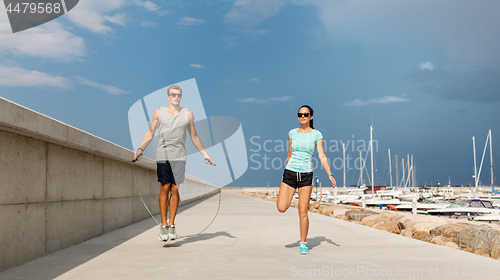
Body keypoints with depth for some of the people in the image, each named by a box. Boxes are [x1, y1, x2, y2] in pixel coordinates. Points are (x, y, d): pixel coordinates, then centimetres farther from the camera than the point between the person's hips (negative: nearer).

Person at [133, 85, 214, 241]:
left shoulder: (188, 114, 11)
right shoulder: (159, 113, 9)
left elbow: (194, 136, 17)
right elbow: (150, 133, 12)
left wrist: (204, 154, 16)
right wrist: (140, 149, 0)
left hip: (179, 157, 1)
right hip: (162, 156, -1)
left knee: (175, 189, -1)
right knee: (164, 188, -4)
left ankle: (171, 224, 8)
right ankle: (163, 224, 2)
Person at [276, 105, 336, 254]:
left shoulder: (316, 134, 0)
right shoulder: (292, 133, 7)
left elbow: (322, 156, -4)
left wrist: (330, 174, -14)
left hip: (306, 175, -2)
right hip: (290, 172, 2)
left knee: (303, 212, -4)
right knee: (281, 208, -8)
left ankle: (303, 243, 13)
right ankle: (290, 199, 27)